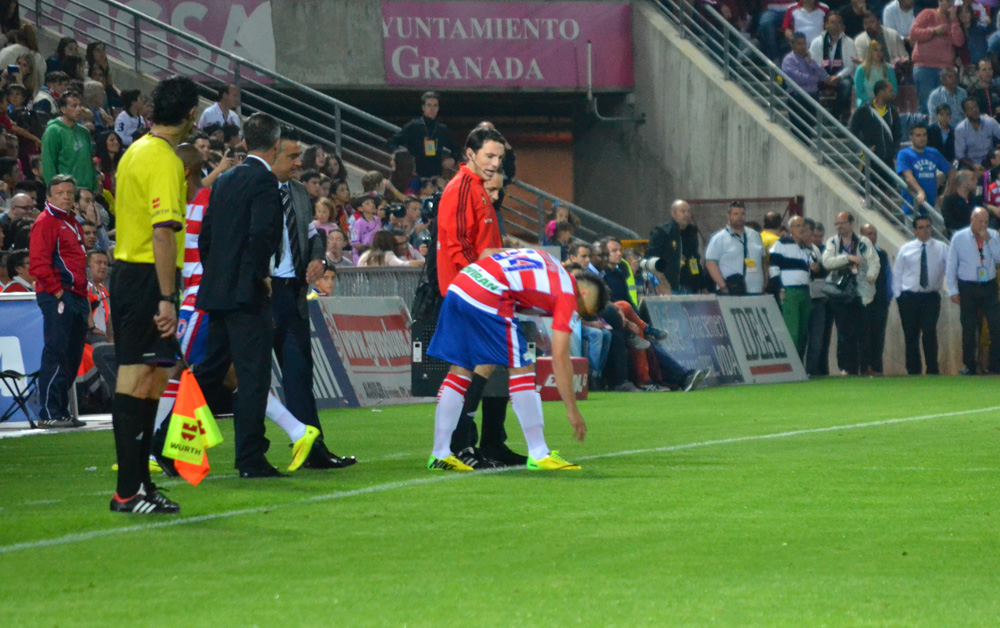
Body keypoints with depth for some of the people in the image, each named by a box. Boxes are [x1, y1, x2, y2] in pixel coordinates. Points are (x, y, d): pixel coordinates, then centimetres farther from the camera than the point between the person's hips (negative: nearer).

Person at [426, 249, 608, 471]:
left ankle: (440, 455, 14)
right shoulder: (568, 296, 5)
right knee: (521, 370, 2)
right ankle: (539, 456, 4)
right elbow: (560, 359, 2)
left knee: (460, 370, 14)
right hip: (488, 296, -8)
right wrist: (572, 411, 7)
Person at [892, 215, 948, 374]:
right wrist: (898, 296, 3)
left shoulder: (942, 248, 2)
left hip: (931, 297, -2)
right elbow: (897, 273, 9)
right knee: (911, 336, 5)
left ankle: (932, 371, -7)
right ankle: (913, 371, 15)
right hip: (909, 297, 2)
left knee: (930, 333, -13)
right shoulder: (906, 249, 6)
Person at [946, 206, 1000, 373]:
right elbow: (951, 266, 2)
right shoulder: (959, 238, -1)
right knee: (969, 328, 4)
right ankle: (969, 365, 16)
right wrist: (953, 290, -2)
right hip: (968, 288, -1)